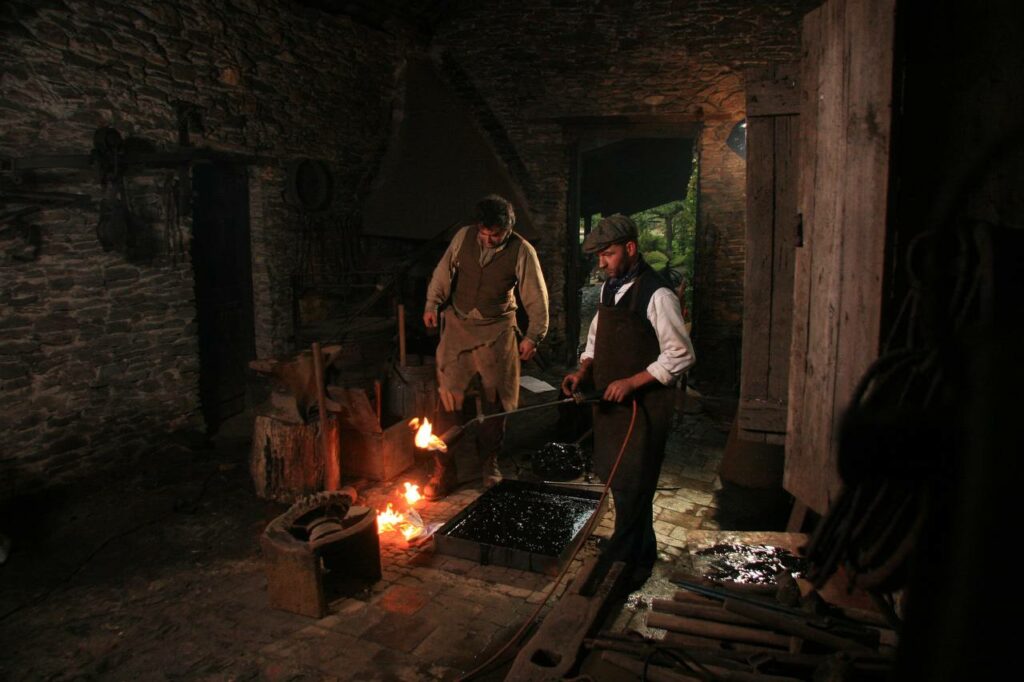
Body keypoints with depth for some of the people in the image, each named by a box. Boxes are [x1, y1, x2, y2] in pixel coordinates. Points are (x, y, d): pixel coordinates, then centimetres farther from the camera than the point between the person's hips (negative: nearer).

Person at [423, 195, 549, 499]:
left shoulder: (521, 251, -11)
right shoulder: (463, 237, -4)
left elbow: (536, 297, -6)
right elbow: (444, 273, 7)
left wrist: (533, 336, -9)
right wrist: (432, 305, 0)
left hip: (496, 332, -1)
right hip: (457, 326, 1)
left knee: (494, 401, 7)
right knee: (449, 399, -2)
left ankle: (489, 465, 27)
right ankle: (443, 470, 8)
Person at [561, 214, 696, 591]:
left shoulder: (657, 295, -17)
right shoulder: (610, 288, 9)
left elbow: (681, 355, -16)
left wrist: (631, 382, -20)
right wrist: (583, 370, 2)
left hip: (644, 406, -8)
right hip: (611, 402, 8)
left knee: (631, 487, -1)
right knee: (615, 479, 17)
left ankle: (621, 565, 13)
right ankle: (641, 553, 36)